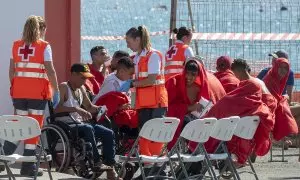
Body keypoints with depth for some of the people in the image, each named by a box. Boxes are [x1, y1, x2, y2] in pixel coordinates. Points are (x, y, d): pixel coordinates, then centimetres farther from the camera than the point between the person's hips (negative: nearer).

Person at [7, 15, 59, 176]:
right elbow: (50, 71, -9)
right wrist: (56, 90, -4)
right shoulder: (44, 46, -5)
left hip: (19, 90, 4)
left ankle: (6, 154, -5)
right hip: (38, 91, -4)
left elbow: (11, 70, 9)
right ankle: (28, 166, 2)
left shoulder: (16, 45, 8)